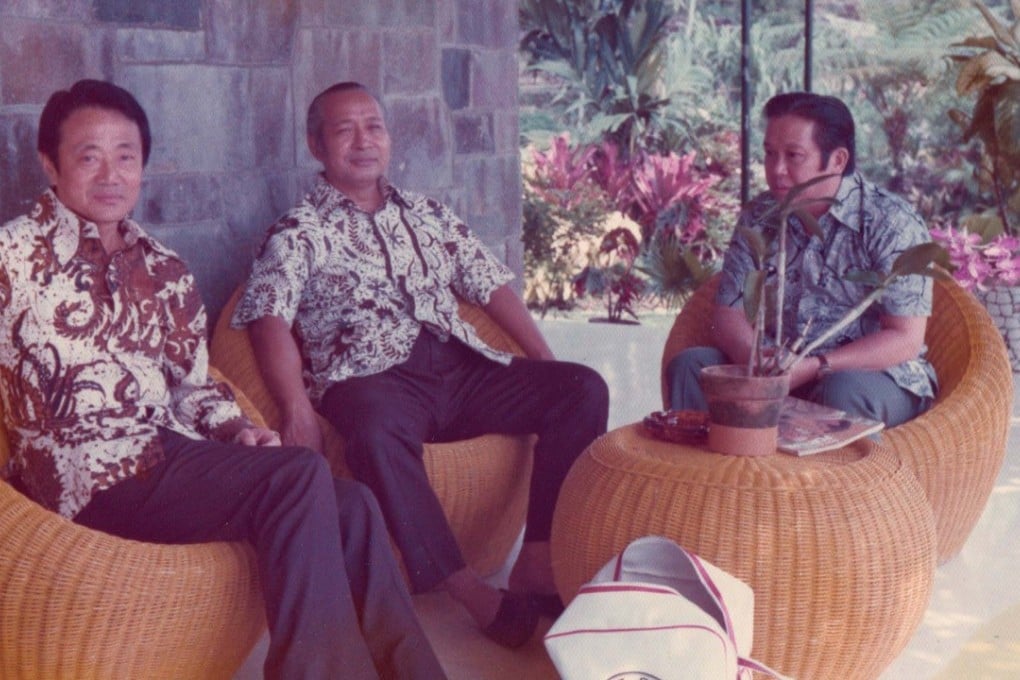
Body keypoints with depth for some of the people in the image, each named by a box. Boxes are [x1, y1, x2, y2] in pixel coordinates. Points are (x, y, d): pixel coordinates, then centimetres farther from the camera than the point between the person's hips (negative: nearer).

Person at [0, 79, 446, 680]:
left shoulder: (165, 272, 19)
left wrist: (236, 429, 2)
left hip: (171, 460, 6)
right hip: (96, 476, -6)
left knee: (350, 504, -16)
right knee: (300, 475, -25)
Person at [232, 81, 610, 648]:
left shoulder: (429, 214, 24)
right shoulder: (299, 233, 9)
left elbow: (491, 285, 22)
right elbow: (269, 319, -5)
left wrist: (546, 364, 7)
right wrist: (297, 409, -22)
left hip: (463, 366, 5)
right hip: (372, 379, -5)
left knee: (583, 387, -15)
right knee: (377, 429, -40)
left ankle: (539, 564, -20)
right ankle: (472, 591, -35)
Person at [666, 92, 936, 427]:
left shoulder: (891, 224, -10)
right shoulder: (758, 217, 6)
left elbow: (905, 339, -15)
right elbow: (728, 314, 3)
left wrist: (814, 367, -26)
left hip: (879, 375, -4)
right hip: (779, 372, 4)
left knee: (844, 390, -37)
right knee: (689, 365, -17)